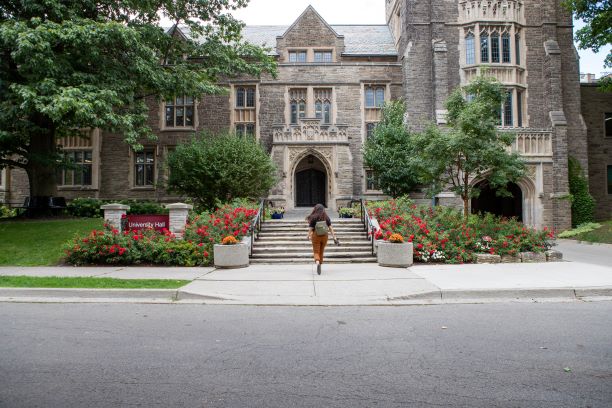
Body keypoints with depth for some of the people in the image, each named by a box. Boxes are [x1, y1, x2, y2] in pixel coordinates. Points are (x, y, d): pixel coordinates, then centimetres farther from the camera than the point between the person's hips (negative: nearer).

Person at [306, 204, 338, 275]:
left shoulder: (313, 218, -11)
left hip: (316, 237, -3)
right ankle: (320, 264, 27)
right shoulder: (326, 218, -4)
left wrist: (309, 236, 8)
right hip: (324, 236, 3)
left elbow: (310, 229, -9)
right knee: (321, 252, 18)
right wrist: (334, 237, -3)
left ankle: (317, 263, -27)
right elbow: (330, 228, -6)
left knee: (316, 252, 0)